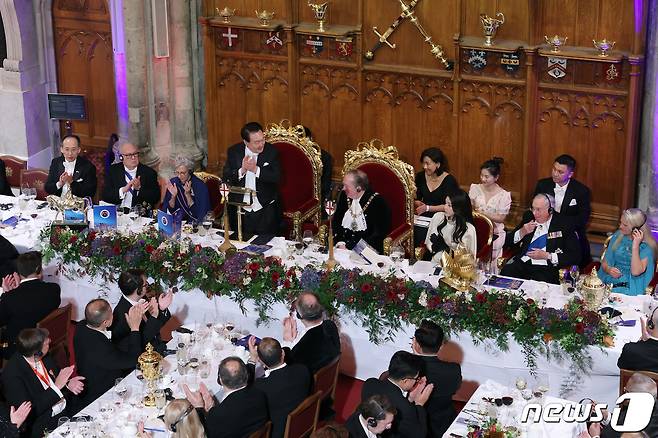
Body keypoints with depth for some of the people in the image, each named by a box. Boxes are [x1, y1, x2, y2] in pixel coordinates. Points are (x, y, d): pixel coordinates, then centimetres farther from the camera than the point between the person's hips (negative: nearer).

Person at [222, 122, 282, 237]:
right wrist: (242, 170, -23)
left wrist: (256, 169, -24)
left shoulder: (271, 151, -6)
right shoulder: (233, 152, -3)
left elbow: (276, 177, -14)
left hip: (266, 211, -1)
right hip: (240, 210, 1)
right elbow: (226, 178, -7)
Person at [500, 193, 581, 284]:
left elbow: (575, 256, -3)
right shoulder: (528, 218, 15)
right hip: (522, 264, 3)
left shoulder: (564, 224, 2)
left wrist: (546, 255, -10)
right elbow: (507, 241, 18)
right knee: (505, 273, -28)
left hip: (546, 269, -3)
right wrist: (522, 232, -2)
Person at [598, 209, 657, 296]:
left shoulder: (647, 246, -5)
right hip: (607, 281, 4)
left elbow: (635, 272, -17)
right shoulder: (617, 236, 10)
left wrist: (635, 245, -19)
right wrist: (608, 269, -9)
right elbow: (604, 262, 14)